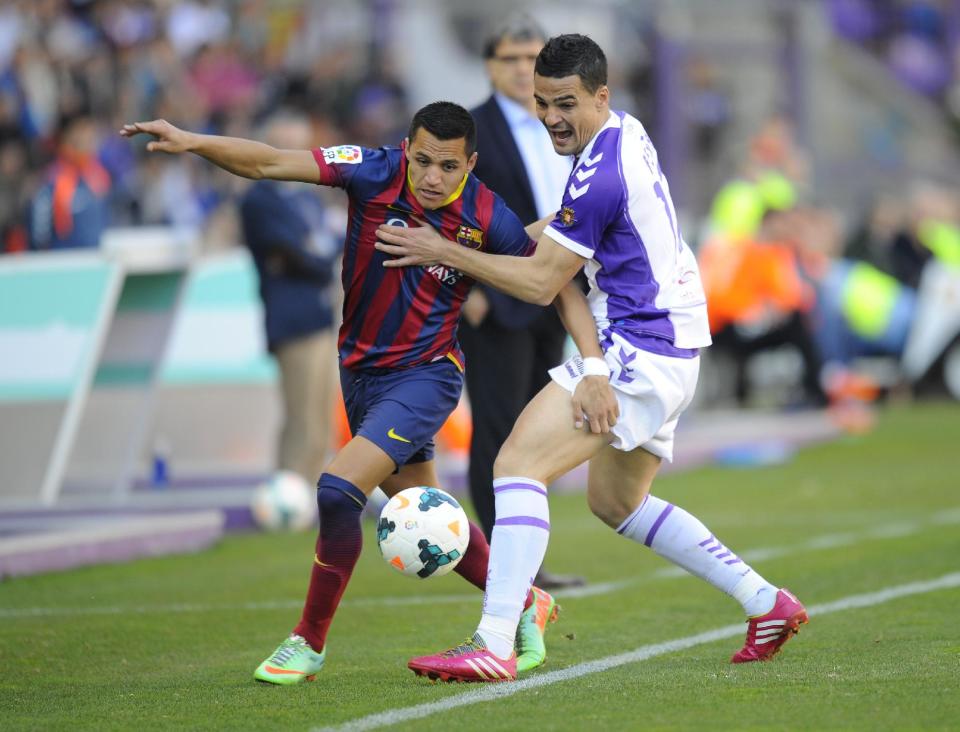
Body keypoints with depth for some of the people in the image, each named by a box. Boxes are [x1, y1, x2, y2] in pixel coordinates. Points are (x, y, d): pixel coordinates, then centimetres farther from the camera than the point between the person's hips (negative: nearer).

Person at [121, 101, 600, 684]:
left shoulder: (488, 217, -18)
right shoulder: (376, 173, -15)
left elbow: (557, 282, -7)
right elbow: (270, 164, -19)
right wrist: (192, 142, -32)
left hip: (424, 376, -5)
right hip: (359, 369, 5)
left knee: (337, 492, -20)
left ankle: (309, 642, -3)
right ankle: (526, 604, 38)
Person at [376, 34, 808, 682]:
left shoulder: (600, 174, -19)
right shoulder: (625, 132, 11)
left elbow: (541, 283, -13)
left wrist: (444, 252, -9)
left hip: (640, 350, -11)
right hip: (670, 351, 11)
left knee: (518, 463, -18)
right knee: (615, 501, 23)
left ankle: (494, 646, -28)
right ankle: (766, 603, 25)